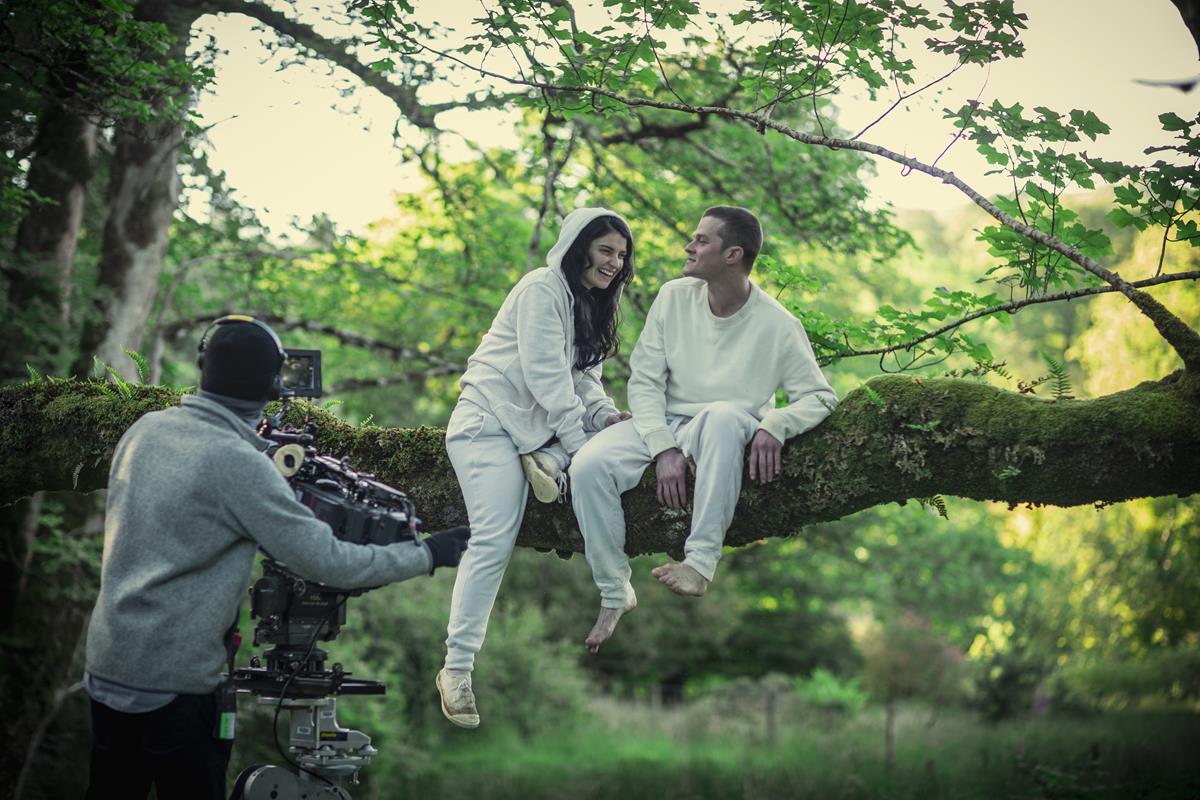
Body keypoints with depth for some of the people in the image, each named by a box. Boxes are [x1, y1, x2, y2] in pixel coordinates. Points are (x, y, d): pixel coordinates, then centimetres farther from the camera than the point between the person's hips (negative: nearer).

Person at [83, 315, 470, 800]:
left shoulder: (144, 429, 2)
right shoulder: (239, 464, -19)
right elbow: (328, 562, -17)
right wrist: (428, 555, -6)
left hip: (105, 666, 7)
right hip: (173, 684, -7)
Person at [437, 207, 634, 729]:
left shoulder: (591, 305, 19)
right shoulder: (543, 288, -10)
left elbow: (582, 376, 13)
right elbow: (545, 374, -17)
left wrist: (607, 415, -6)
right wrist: (579, 442, -20)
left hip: (534, 425, 9)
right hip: (489, 421, -9)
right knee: (494, 541, -18)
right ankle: (457, 669, -15)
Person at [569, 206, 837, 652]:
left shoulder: (777, 325, -9)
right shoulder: (674, 297, -2)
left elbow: (819, 396, -6)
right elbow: (644, 380, -3)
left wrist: (775, 425, -28)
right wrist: (664, 448, -18)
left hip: (727, 433, -3)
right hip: (661, 426, 3)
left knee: (721, 413, -40)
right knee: (587, 466, -25)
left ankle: (701, 561, -36)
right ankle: (614, 594, -9)